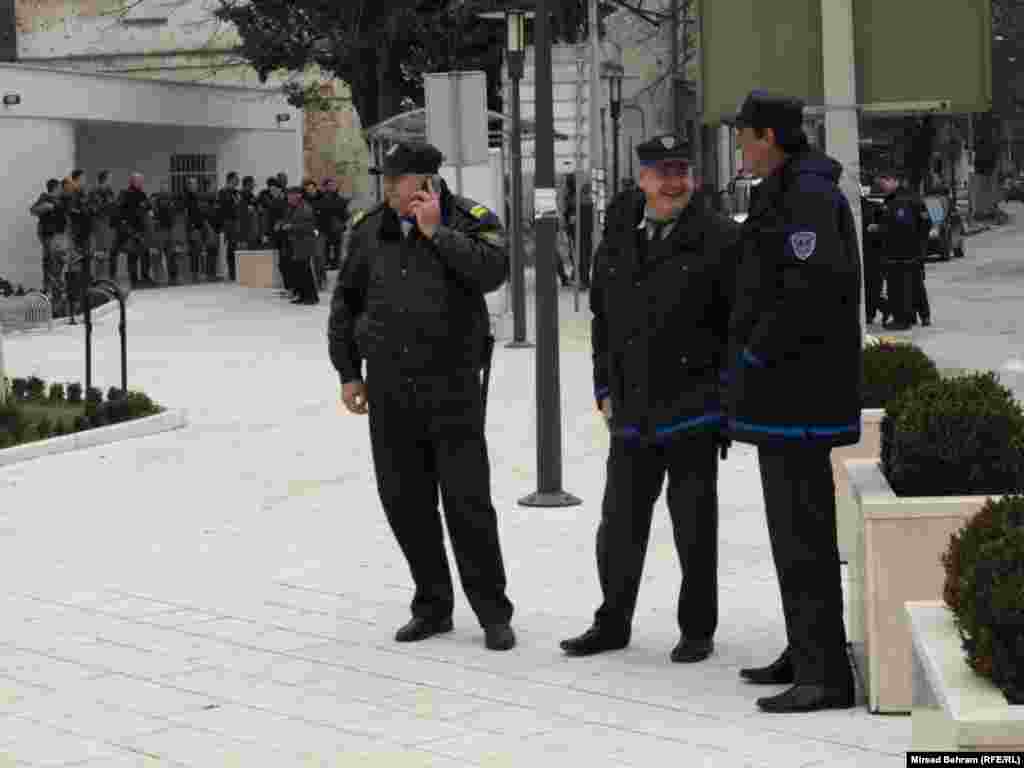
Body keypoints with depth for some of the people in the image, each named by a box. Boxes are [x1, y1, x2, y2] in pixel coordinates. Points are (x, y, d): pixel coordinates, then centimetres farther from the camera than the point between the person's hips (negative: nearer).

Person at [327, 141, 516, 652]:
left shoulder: (471, 220, -4)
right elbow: (345, 302, 15)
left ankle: (493, 613, 8)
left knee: (468, 500, -4)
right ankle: (433, 606, 23)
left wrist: (436, 231, -21)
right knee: (404, 500, 8)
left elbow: (491, 272, -23)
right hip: (389, 389, 4)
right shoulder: (369, 229, 7)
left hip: (453, 388, -4)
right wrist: (348, 372, 12)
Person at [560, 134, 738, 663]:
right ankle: (612, 624, 27)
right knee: (620, 524, 12)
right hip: (632, 412, 5)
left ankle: (697, 631, 19)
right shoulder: (617, 241, 9)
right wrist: (605, 389, 14)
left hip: (692, 409, -5)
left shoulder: (719, 240, -7)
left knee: (695, 529, 6)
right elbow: (602, 318, 18)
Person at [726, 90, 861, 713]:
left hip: (797, 394, -11)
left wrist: (756, 352, -18)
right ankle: (808, 652, 28)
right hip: (785, 393, 11)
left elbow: (814, 287, -28)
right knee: (795, 525, 17)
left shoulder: (808, 195, -17)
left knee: (802, 531, -9)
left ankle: (825, 674, -6)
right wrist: (752, 355, 14)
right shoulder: (786, 192, 17)